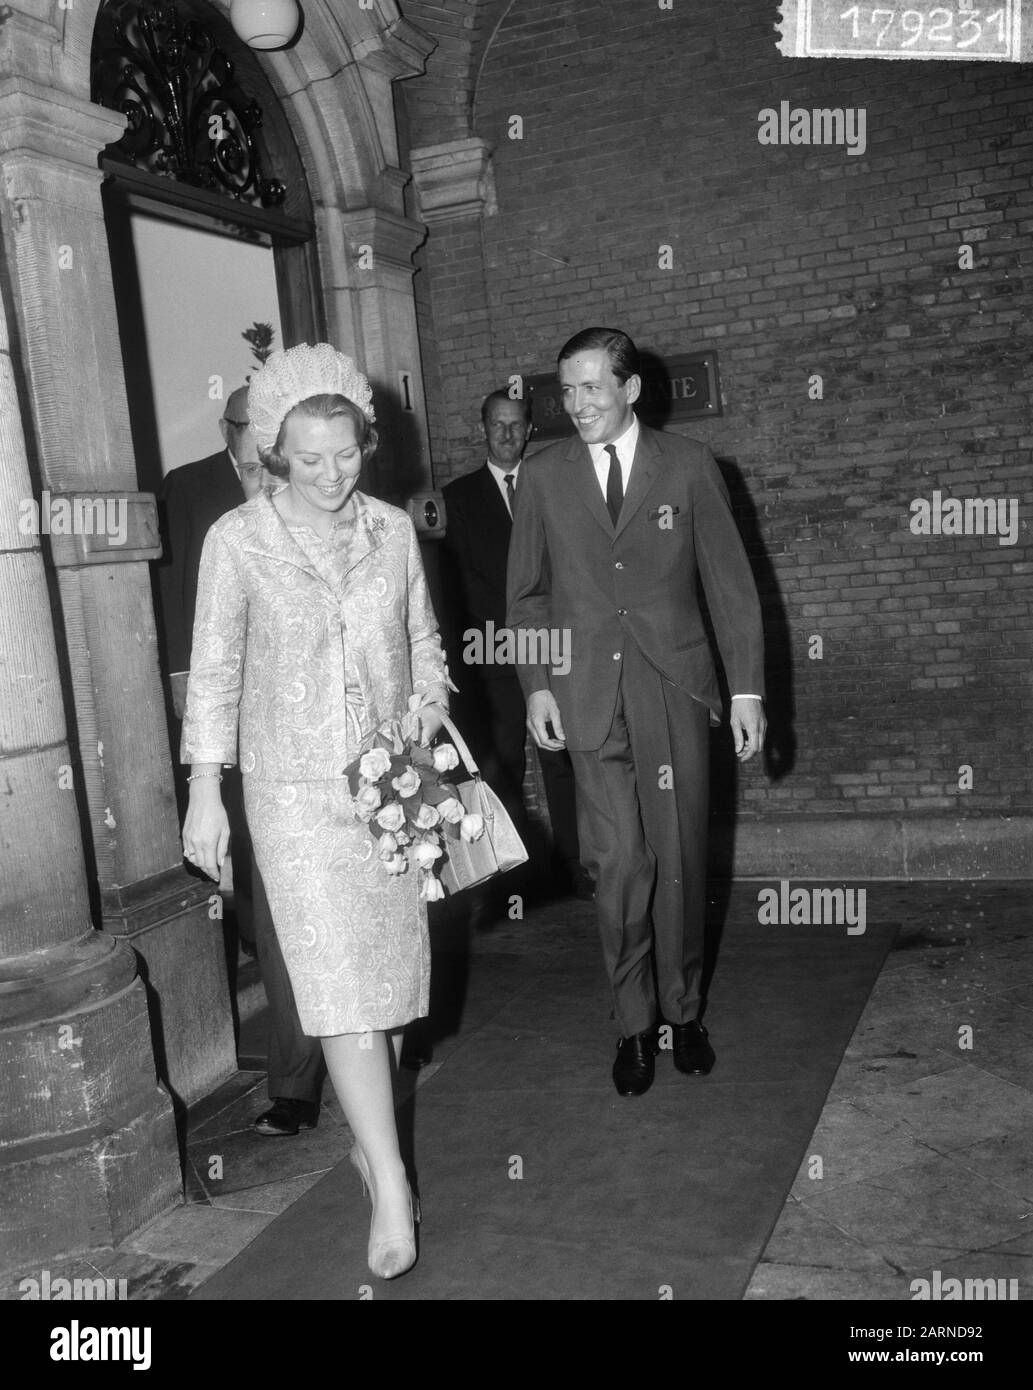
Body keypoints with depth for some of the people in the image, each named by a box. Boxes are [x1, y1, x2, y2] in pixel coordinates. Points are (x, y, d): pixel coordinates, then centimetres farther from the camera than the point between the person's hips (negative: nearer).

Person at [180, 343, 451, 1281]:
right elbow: (214, 671, -2)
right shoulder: (238, 539, -5)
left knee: (393, 967, 10)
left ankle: (372, 1129, 31)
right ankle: (390, 1180, 1)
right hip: (295, 789, -3)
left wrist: (428, 724, -4)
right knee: (339, 980, -7)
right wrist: (205, 795, -3)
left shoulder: (393, 529, 4)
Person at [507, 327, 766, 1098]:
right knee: (619, 862, -4)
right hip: (589, 696, 0)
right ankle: (635, 1022, 14)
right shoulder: (543, 477, 5)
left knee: (680, 858, 6)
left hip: (675, 687, 0)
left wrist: (748, 688, -1)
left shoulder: (689, 465, 2)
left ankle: (683, 1010, 25)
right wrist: (536, 685, 2)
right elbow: (528, 593, 11)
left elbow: (731, 582, 3)